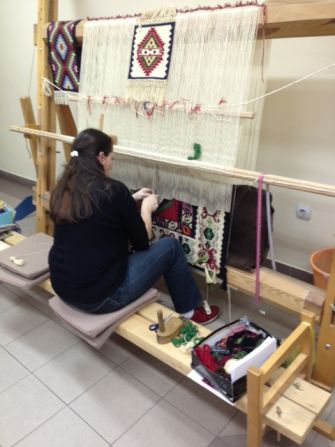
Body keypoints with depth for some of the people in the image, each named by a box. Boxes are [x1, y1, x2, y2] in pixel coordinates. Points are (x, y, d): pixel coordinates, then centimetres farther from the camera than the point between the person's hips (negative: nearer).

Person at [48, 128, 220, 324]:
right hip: (101, 295, -7)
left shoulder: (64, 188, 3)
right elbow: (142, 242, -7)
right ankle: (191, 310, 26)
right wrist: (147, 207, 9)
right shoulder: (113, 190, -18)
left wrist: (132, 199, 20)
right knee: (170, 246, 7)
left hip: (63, 288, 8)